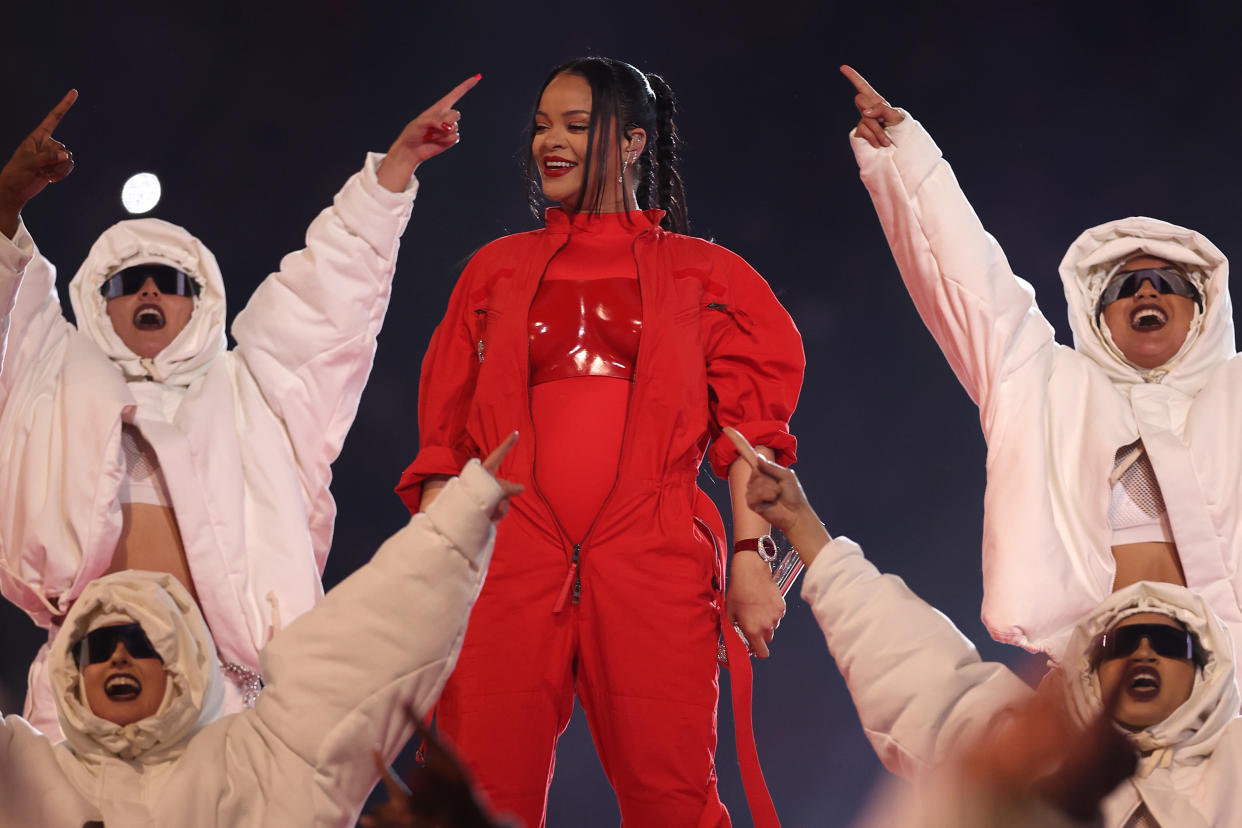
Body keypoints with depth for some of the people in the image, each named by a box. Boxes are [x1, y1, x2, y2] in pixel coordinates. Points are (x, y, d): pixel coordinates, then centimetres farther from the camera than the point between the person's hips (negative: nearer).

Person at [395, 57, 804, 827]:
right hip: (506, 567, 2)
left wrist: (750, 556, -5)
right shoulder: (497, 269, 17)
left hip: (653, 574, -1)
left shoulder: (701, 274, 13)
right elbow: (446, 436, 14)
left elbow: (749, 425, 8)